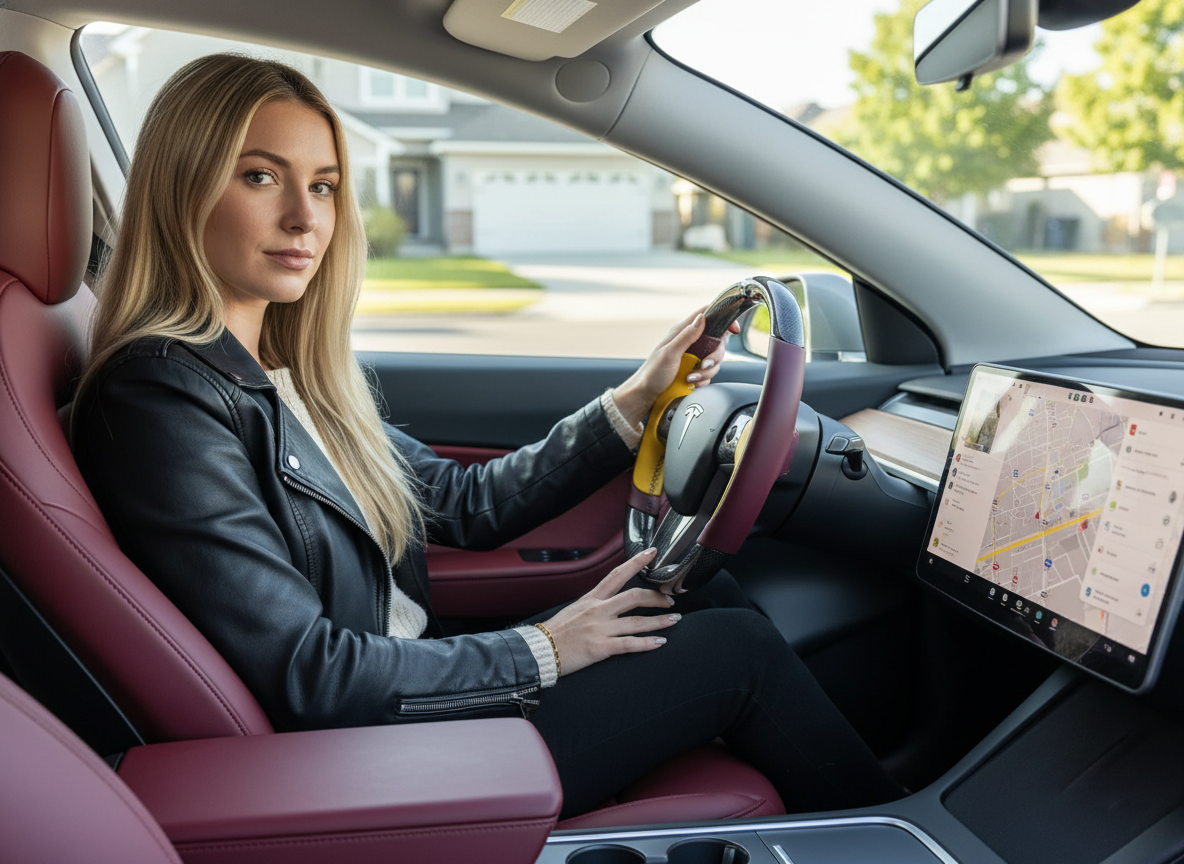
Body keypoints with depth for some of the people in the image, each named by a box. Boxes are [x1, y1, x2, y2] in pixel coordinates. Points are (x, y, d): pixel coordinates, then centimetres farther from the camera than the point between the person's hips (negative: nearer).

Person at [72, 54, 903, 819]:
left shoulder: (290, 375, 8)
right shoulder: (161, 396, -20)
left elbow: (466, 503, 13)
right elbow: (303, 675, -24)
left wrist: (631, 405, 7)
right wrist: (540, 652, -15)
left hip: (412, 688, 9)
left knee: (708, 589, 5)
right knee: (742, 647, -5)